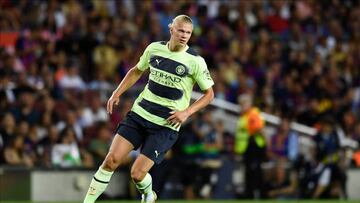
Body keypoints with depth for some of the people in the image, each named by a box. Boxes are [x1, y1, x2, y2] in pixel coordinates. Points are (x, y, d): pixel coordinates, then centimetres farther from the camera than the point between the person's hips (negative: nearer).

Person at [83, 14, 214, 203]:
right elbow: (137, 70, 20)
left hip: (166, 125, -3)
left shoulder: (195, 61, -9)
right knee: (112, 159, -10)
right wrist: (117, 93, 10)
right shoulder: (154, 48, 2)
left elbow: (209, 93, 0)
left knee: (137, 173, -9)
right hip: (139, 114, 3)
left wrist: (187, 112, -13)